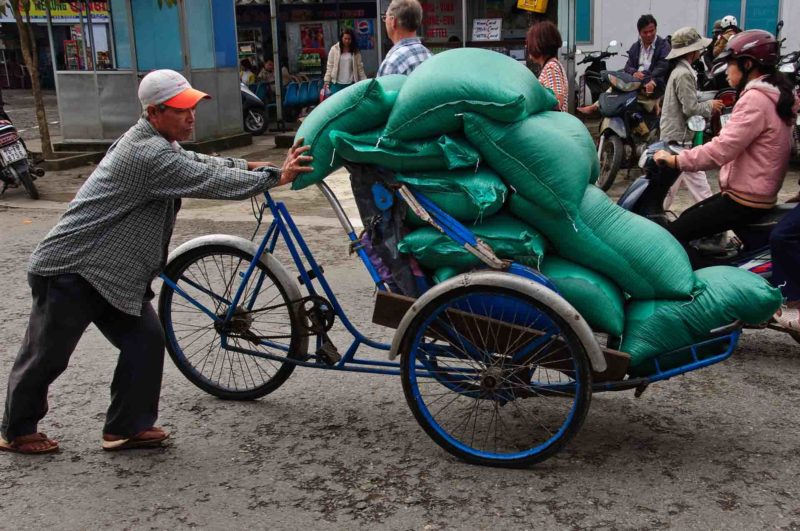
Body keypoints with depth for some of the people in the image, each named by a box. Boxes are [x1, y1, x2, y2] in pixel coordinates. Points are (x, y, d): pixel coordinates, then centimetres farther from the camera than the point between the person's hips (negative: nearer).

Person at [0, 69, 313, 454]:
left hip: (112, 271, 10)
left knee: (146, 341, 2)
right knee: (47, 356, 6)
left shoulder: (154, 141, 8)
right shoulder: (150, 155, -25)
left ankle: (127, 427, 14)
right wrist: (275, 177, -19)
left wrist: (247, 166, 7)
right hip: (70, 270, -10)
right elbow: (210, 182, -26)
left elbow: (196, 162, 20)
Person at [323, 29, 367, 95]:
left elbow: (360, 67, 4)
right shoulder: (334, 49, -2)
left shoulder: (355, 51, 2)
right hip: (337, 83, -1)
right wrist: (327, 81, -6)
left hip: (351, 84, 1)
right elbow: (330, 66, -2)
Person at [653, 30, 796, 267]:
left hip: (744, 200, -11)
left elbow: (722, 149, -25)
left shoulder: (755, 98, -19)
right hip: (756, 193, 11)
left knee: (672, 236, -12)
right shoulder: (775, 94, 14)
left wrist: (675, 160, -18)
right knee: (685, 220, 21)